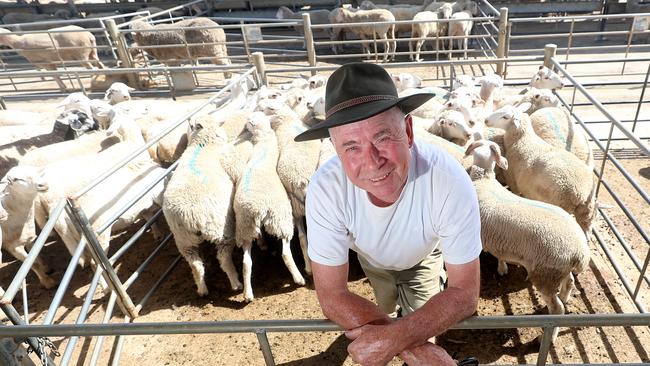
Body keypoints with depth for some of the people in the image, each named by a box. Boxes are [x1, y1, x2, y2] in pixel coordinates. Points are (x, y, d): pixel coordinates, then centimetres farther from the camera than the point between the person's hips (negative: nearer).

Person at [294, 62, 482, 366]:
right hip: (372, 259, 2)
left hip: (424, 256, -1)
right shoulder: (326, 189, -42)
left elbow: (464, 293, -32)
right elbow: (332, 296, -32)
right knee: (387, 307, 28)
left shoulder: (451, 183, -44)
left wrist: (394, 339, -45)